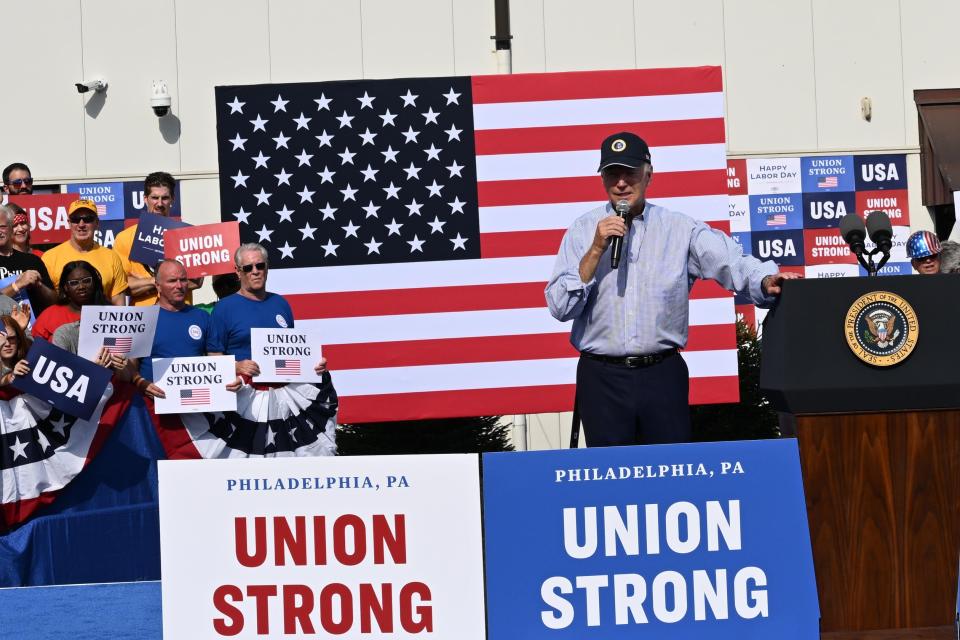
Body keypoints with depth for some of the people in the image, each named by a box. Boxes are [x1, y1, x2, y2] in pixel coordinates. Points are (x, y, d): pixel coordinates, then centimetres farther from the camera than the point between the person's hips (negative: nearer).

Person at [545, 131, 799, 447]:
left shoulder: (680, 229, 5)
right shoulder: (583, 230, 4)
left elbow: (730, 261, -7)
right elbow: (559, 307, -3)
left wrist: (765, 281, -28)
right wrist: (596, 250, -12)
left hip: (663, 374, 0)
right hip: (602, 377, 0)